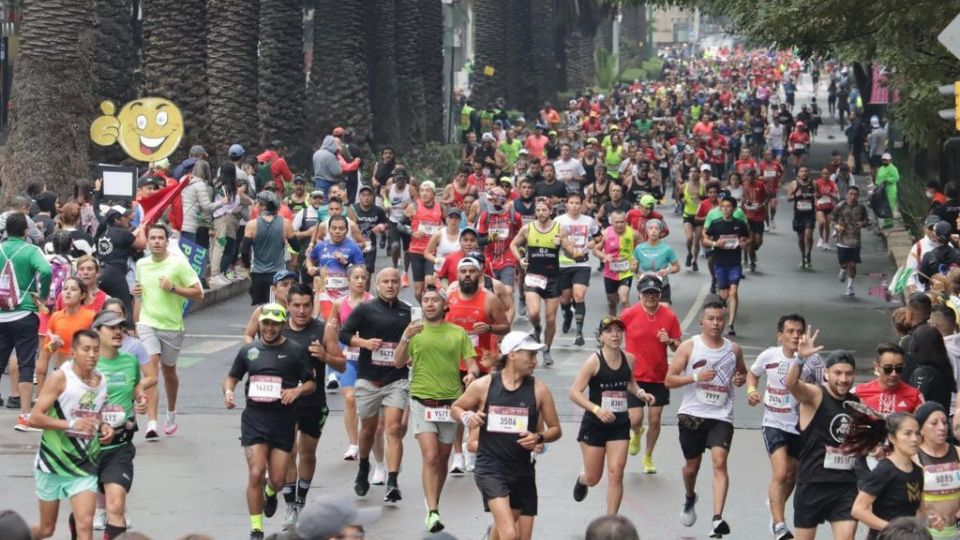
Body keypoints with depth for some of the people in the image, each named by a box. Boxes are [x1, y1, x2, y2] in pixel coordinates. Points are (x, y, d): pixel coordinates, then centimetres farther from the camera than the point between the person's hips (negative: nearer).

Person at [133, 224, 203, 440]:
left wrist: (173, 288, -18)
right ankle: (151, 423, -20)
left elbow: (198, 293, -6)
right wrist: (136, 322, 14)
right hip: (147, 324, 1)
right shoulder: (141, 264, 7)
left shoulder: (179, 264, -6)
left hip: (172, 326, -1)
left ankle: (171, 412, 41)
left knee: (168, 371, 14)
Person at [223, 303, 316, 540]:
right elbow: (232, 377, 19)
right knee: (256, 474, -12)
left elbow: (311, 382, 6)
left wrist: (297, 390, -15)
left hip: (283, 420, -1)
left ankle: (270, 493, 40)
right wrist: (228, 391, -3)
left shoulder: (295, 351, 2)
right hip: (254, 417, 1)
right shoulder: (248, 350, 9)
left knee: (277, 480, 0)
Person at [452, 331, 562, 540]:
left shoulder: (539, 389, 0)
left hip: (523, 471, 4)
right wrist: (466, 417, -10)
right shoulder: (483, 385, -4)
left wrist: (539, 438, -13)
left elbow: (555, 430, 8)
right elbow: (456, 408, 13)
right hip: (490, 468, -4)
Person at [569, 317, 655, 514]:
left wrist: (640, 393, 2)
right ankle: (581, 480, 47)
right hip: (594, 424, -3)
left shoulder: (629, 359, 1)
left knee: (616, 474, -7)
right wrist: (596, 409, -29)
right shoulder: (594, 361, -14)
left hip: (619, 424, 3)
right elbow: (574, 392, -16)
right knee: (593, 478, 9)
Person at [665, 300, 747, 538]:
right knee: (691, 466, 14)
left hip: (721, 417, 0)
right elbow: (669, 380, -5)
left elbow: (742, 372, 24)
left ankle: (717, 519, -26)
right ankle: (690, 498, 47)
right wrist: (696, 377, -19)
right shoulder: (689, 347, -2)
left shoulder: (734, 349, 6)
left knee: (719, 462, -18)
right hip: (692, 415, 0)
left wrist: (741, 379, 0)